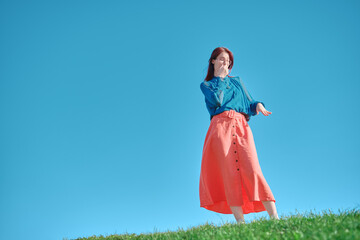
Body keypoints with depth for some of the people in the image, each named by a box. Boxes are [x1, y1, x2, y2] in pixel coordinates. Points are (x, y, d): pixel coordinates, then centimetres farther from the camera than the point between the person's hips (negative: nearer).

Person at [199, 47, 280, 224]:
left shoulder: (237, 81, 29)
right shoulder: (206, 85, 18)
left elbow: (249, 104, 21)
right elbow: (217, 100, -3)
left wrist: (258, 105, -2)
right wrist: (221, 78, 9)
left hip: (241, 127, 2)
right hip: (221, 127, -1)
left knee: (252, 170, -15)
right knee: (229, 173, -10)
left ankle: (274, 216, -20)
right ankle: (240, 220, -11)